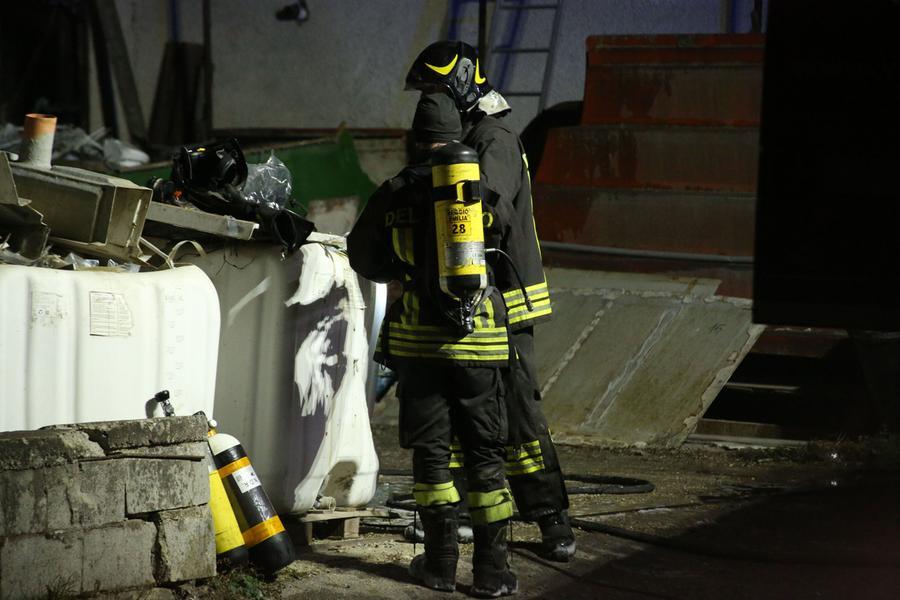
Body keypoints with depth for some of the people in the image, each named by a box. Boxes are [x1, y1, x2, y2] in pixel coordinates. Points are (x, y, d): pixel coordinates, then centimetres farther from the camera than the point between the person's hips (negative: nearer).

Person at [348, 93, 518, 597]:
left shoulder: (393, 195, 1)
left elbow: (365, 258, 13)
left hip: (417, 339, 1)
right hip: (478, 341, -1)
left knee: (431, 451, 10)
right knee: (485, 452, 5)